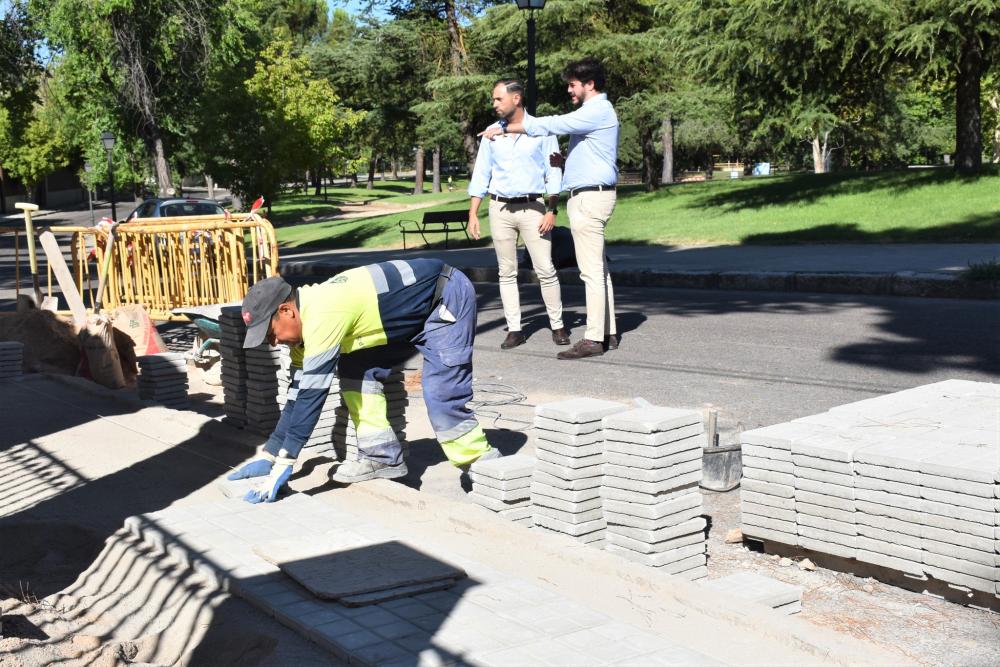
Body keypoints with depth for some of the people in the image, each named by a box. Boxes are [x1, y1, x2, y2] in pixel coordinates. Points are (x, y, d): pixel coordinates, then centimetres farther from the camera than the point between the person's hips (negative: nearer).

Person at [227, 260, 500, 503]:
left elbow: (311, 394, -32)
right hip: (413, 313, 9)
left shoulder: (322, 314, -31)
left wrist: (282, 465, -29)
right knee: (356, 372, 1)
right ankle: (382, 456, 8)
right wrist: (268, 456, 4)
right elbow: (298, 394, 4)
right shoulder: (305, 320, -1)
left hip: (448, 297, -9)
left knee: (442, 395, -18)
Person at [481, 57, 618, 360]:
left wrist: (505, 129, -10)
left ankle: (593, 339, -9)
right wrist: (564, 161, 9)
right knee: (598, 269, 11)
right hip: (586, 196, 11)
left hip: (590, 196, -11)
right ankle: (607, 333, 16)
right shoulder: (594, 111, 21)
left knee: (592, 271, -10)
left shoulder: (598, 111, -12)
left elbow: (551, 125, -17)